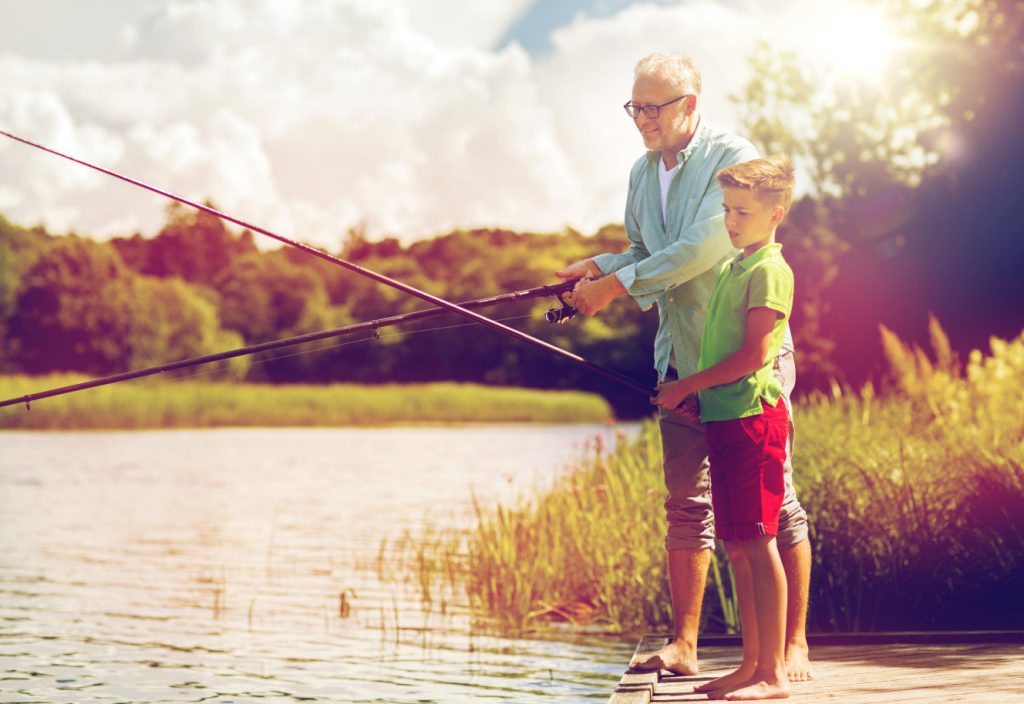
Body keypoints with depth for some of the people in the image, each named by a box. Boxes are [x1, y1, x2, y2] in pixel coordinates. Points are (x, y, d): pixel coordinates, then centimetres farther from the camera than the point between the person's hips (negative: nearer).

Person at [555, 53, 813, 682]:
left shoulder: (733, 159, -14)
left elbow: (700, 250, -23)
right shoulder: (644, 172, 10)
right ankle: (684, 646, 15)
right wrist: (598, 267, 1)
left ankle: (794, 647, 4)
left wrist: (616, 284, -20)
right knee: (687, 505, 9)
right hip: (682, 358, 7)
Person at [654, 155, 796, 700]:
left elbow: (753, 354, -17)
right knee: (736, 545, 11)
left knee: (757, 542, -9)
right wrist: (694, 396, 10)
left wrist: (688, 386, -11)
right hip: (722, 417, 9)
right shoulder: (731, 268, 18)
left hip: (752, 416, -9)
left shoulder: (769, 270, -10)